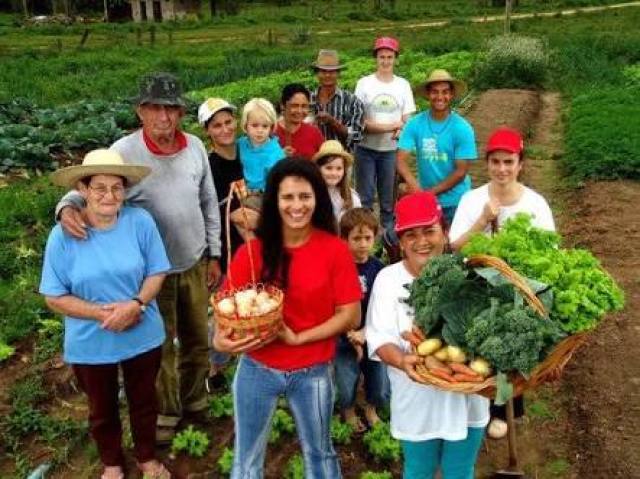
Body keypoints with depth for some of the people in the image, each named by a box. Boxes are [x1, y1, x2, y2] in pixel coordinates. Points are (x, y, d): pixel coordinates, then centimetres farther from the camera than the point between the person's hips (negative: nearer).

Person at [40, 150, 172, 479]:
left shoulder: (140, 221, -15)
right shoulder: (63, 235, -17)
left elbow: (156, 273, -7)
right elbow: (54, 297, -12)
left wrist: (135, 304, -24)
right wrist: (101, 313, -23)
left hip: (142, 336, 1)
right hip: (90, 344, 0)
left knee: (144, 401, 22)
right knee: (102, 409, 22)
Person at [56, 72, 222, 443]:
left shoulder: (195, 146, -5)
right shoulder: (124, 152, -18)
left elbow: (209, 203, 5)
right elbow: (88, 190, -15)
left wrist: (214, 254, 8)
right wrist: (68, 207, -39)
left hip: (195, 263, 4)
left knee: (197, 339, 19)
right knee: (162, 345, 13)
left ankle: (195, 401, 42)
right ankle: (166, 412, 35)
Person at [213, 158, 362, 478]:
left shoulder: (335, 250, -11)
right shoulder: (253, 251, -8)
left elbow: (350, 315, -11)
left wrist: (298, 338, -20)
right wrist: (221, 338, -25)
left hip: (313, 373, -1)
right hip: (257, 369, 1)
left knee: (319, 453, 23)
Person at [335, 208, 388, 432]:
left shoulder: (378, 268, -5)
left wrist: (364, 333, -14)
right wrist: (352, 338, -11)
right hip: (345, 339, -2)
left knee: (381, 392, 9)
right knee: (346, 392, 4)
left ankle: (371, 408, 44)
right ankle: (348, 412, 39)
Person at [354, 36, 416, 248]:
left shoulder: (403, 85, 6)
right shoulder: (364, 83, -1)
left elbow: (407, 119, 4)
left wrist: (401, 130, -20)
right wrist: (391, 126, -14)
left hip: (391, 150, 2)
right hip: (366, 149, -2)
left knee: (389, 198, 9)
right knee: (365, 197, 2)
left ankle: (389, 234, 19)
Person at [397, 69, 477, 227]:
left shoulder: (462, 128, -12)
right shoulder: (414, 124, -8)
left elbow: (461, 172, -12)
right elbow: (401, 160, -13)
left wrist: (431, 192, -18)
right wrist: (412, 183, -32)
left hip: (455, 202, -1)